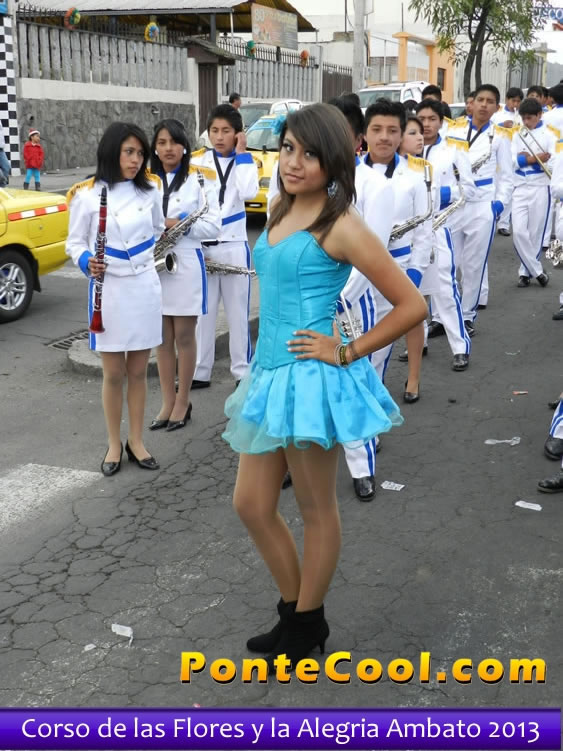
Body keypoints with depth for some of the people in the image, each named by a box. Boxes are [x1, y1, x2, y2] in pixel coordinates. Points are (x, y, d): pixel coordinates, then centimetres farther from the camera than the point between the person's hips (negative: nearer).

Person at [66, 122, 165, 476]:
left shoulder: (151, 189, 3)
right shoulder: (87, 194, -7)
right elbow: (75, 241, -2)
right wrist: (86, 262, -18)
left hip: (145, 286, 3)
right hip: (109, 288, -2)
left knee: (138, 371, 11)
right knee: (114, 374, 6)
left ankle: (136, 440, 24)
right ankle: (114, 444, 22)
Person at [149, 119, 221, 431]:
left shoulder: (199, 179, -2)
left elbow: (214, 226, -8)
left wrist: (182, 226, -20)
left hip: (186, 264, -3)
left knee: (183, 336, 4)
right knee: (162, 337, 9)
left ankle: (182, 402, 17)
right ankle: (167, 402, 20)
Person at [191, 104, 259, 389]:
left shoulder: (245, 161, 3)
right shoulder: (197, 161, 4)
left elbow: (248, 193, -17)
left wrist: (241, 154, -11)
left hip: (234, 246, -1)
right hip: (201, 245, 1)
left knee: (237, 310, 5)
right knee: (202, 310, 6)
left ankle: (243, 370, 15)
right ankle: (200, 372, 15)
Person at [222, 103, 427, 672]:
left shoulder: (340, 227, -13)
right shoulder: (280, 213, 10)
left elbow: (412, 306, -13)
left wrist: (346, 352, -11)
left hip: (309, 380, -8)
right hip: (270, 375, 8)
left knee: (316, 509, 9)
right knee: (251, 503, 14)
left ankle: (307, 624, 28)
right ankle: (293, 608, 33)